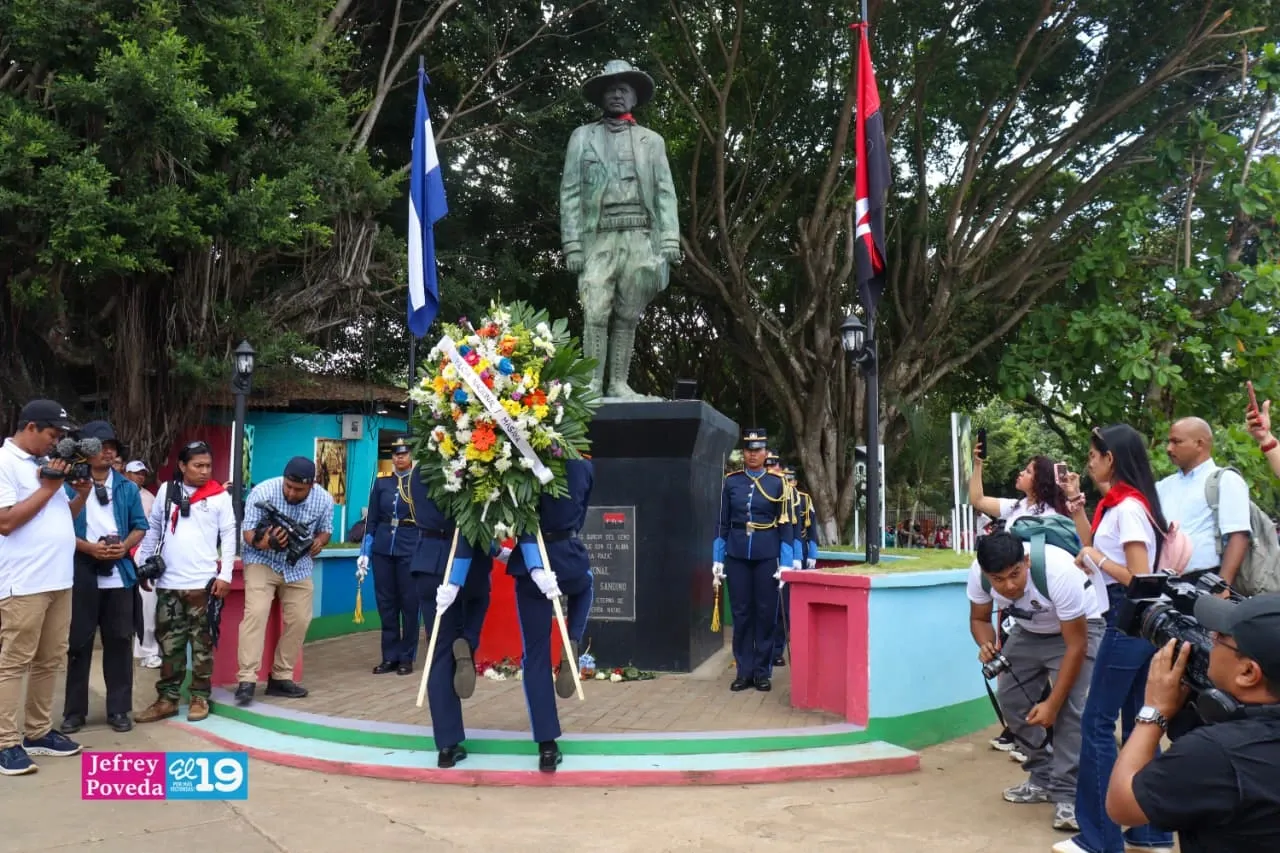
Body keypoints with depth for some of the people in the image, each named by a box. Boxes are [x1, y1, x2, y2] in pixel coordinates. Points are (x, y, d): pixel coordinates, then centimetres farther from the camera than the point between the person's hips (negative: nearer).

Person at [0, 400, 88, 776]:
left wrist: (82, 493, 4)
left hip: (59, 580, 8)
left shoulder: (45, 464, 16)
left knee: (50, 661, 13)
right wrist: (47, 488, -12)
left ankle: (38, 732, 22)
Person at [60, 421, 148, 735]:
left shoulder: (128, 487, 9)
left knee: (120, 641, 6)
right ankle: (74, 711, 14)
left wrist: (125, 546, -8)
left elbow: (140, 525, 10)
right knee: (78, 642, 4)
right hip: (82, 571, -2)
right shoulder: (71, 483, -1)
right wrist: (89, 547, -15)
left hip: (119, 573, 3)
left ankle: (119, 709, 14)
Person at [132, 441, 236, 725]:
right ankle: (168, 698, 16)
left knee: (201, 642, 5)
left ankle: (200, 698, 13)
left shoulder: (220, 495, 0)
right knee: (169, 642, 8)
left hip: (204, 582, -3)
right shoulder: (167, 491, 7)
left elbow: (229, 536, -1)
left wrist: (225, 575, -7)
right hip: (168, 582, 3)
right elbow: (152, 529, 13)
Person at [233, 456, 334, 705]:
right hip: (262, 562, -4)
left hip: (298, 566, 4)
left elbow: (325, 530, 2)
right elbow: (248, 531, -18)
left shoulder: (324, 500, -14)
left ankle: (280, 677, 15)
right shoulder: (262, 492, -22)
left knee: (299, 620, 2)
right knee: (256, 613, -20)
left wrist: (319, 541, -21)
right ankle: (247, 680, -19)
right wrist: (263, 543, -40)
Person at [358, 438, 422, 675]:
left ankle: (406, 658, 11)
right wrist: (364, 553, 7)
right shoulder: (381, 482, 8)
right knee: (385, 603, 6)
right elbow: (372, 520, 10)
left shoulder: (420, 481, 0)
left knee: (409, 603, 1)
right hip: (382, 549, 3)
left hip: (410, 549, -3)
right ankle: (389, 657, 15)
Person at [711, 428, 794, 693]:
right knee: (741, 614, 5)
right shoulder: (731, 482, 4)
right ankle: (744, 671, 14)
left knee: (766, 613, 4)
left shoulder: (777, 483, 1)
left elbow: (786, 526, 0)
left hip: (767, 557, -1)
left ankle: (762, 672, 14)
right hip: (737, 556, 1)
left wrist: (785, 564, -6)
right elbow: (722, 524, 6)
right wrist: (717, 561, 2)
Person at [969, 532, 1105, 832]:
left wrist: (1052, 703, -29)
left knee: (1070, 708, -20)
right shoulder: (978, 574, -26)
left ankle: (1067, 795, -11)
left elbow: (1076, 645, -30)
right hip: (1028, 632, 5)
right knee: (1011, 699, -1)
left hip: (1078, 628, -5)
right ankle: (1043, 779, 16)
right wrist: (986, 644, -30)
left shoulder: (1058, 572, -40)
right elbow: (979, 618, -6)